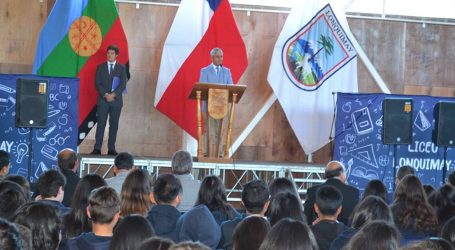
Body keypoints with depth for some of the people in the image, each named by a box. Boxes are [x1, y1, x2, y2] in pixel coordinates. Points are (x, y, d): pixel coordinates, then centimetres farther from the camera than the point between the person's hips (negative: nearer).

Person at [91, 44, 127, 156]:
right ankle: (97, 148, -6)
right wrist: (105, 95, -12)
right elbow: (97, 83, 2)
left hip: (116, 100, 0)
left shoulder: (122, 68, 7)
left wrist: (113, 95, -14)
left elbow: (123, 85, -1)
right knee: (101, 124, -4)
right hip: (102, 100, 0)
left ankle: (111, 149, 4)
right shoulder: (100, 67, 9)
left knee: (114, 125, 1)